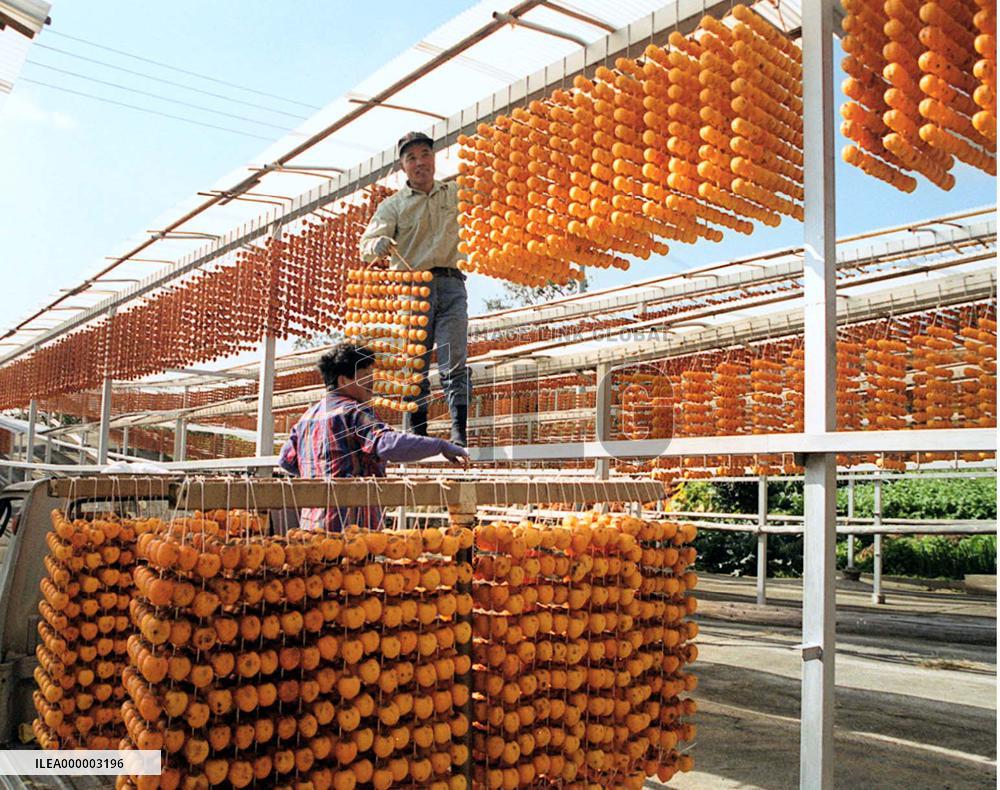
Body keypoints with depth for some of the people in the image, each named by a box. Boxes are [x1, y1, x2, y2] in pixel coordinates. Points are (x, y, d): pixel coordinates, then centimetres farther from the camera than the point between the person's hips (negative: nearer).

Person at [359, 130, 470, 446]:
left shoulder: (457, 194, 17)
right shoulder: (393, 205, 9)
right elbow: (365, 247, -5)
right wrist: (378, 245, -29)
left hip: (451, 283, 1)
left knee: (454, 363, -9)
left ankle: (460, 433, -11)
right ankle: (417, 435, 3)